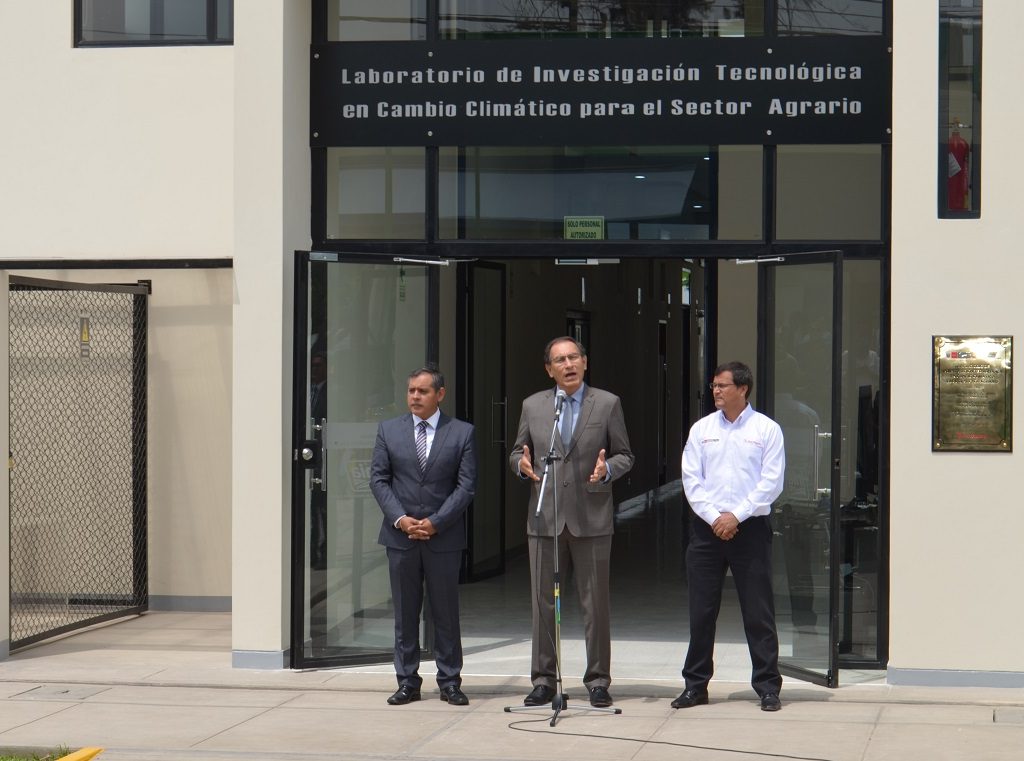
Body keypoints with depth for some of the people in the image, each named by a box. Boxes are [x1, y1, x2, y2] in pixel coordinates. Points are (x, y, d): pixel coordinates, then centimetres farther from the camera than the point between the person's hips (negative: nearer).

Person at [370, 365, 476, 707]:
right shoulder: (388, 430, 7)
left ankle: (450, 682, 10)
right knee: (404, 612, 6)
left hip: (444, 537, -2)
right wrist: (400, 519, -9)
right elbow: (378, 479, 4)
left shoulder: (462, 433, 1)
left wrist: (435, 522, -12)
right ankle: (407, 681, 12)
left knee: (446, 612, 3)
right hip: (400, 535, 2)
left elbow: (466, 485, -3)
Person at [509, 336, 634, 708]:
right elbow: (516, 452, 15)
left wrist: (607, 469, -15)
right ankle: (543, 681, 12)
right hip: (545, 518, 2)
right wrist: (521, 463, -8)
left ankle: (598, 681, 9)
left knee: (595, 604, 2)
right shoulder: (533, 406, 9)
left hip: (591, 518, -2)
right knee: (543, 603, 5)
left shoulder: (608, 404, 4)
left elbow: (625, 456, 6)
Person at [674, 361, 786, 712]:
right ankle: (695, 685, 13)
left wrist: (736, 516, -12)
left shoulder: (767, 430, 1)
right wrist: (714, 517, -8)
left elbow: (772, 482, -5)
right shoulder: (702, 429, 9)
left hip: (750, 528, -3)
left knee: (758, 612, -1)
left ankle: (767, 686, 5)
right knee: (701, 610, 5)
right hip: (706, 527, 3)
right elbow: (691, 479, 4)